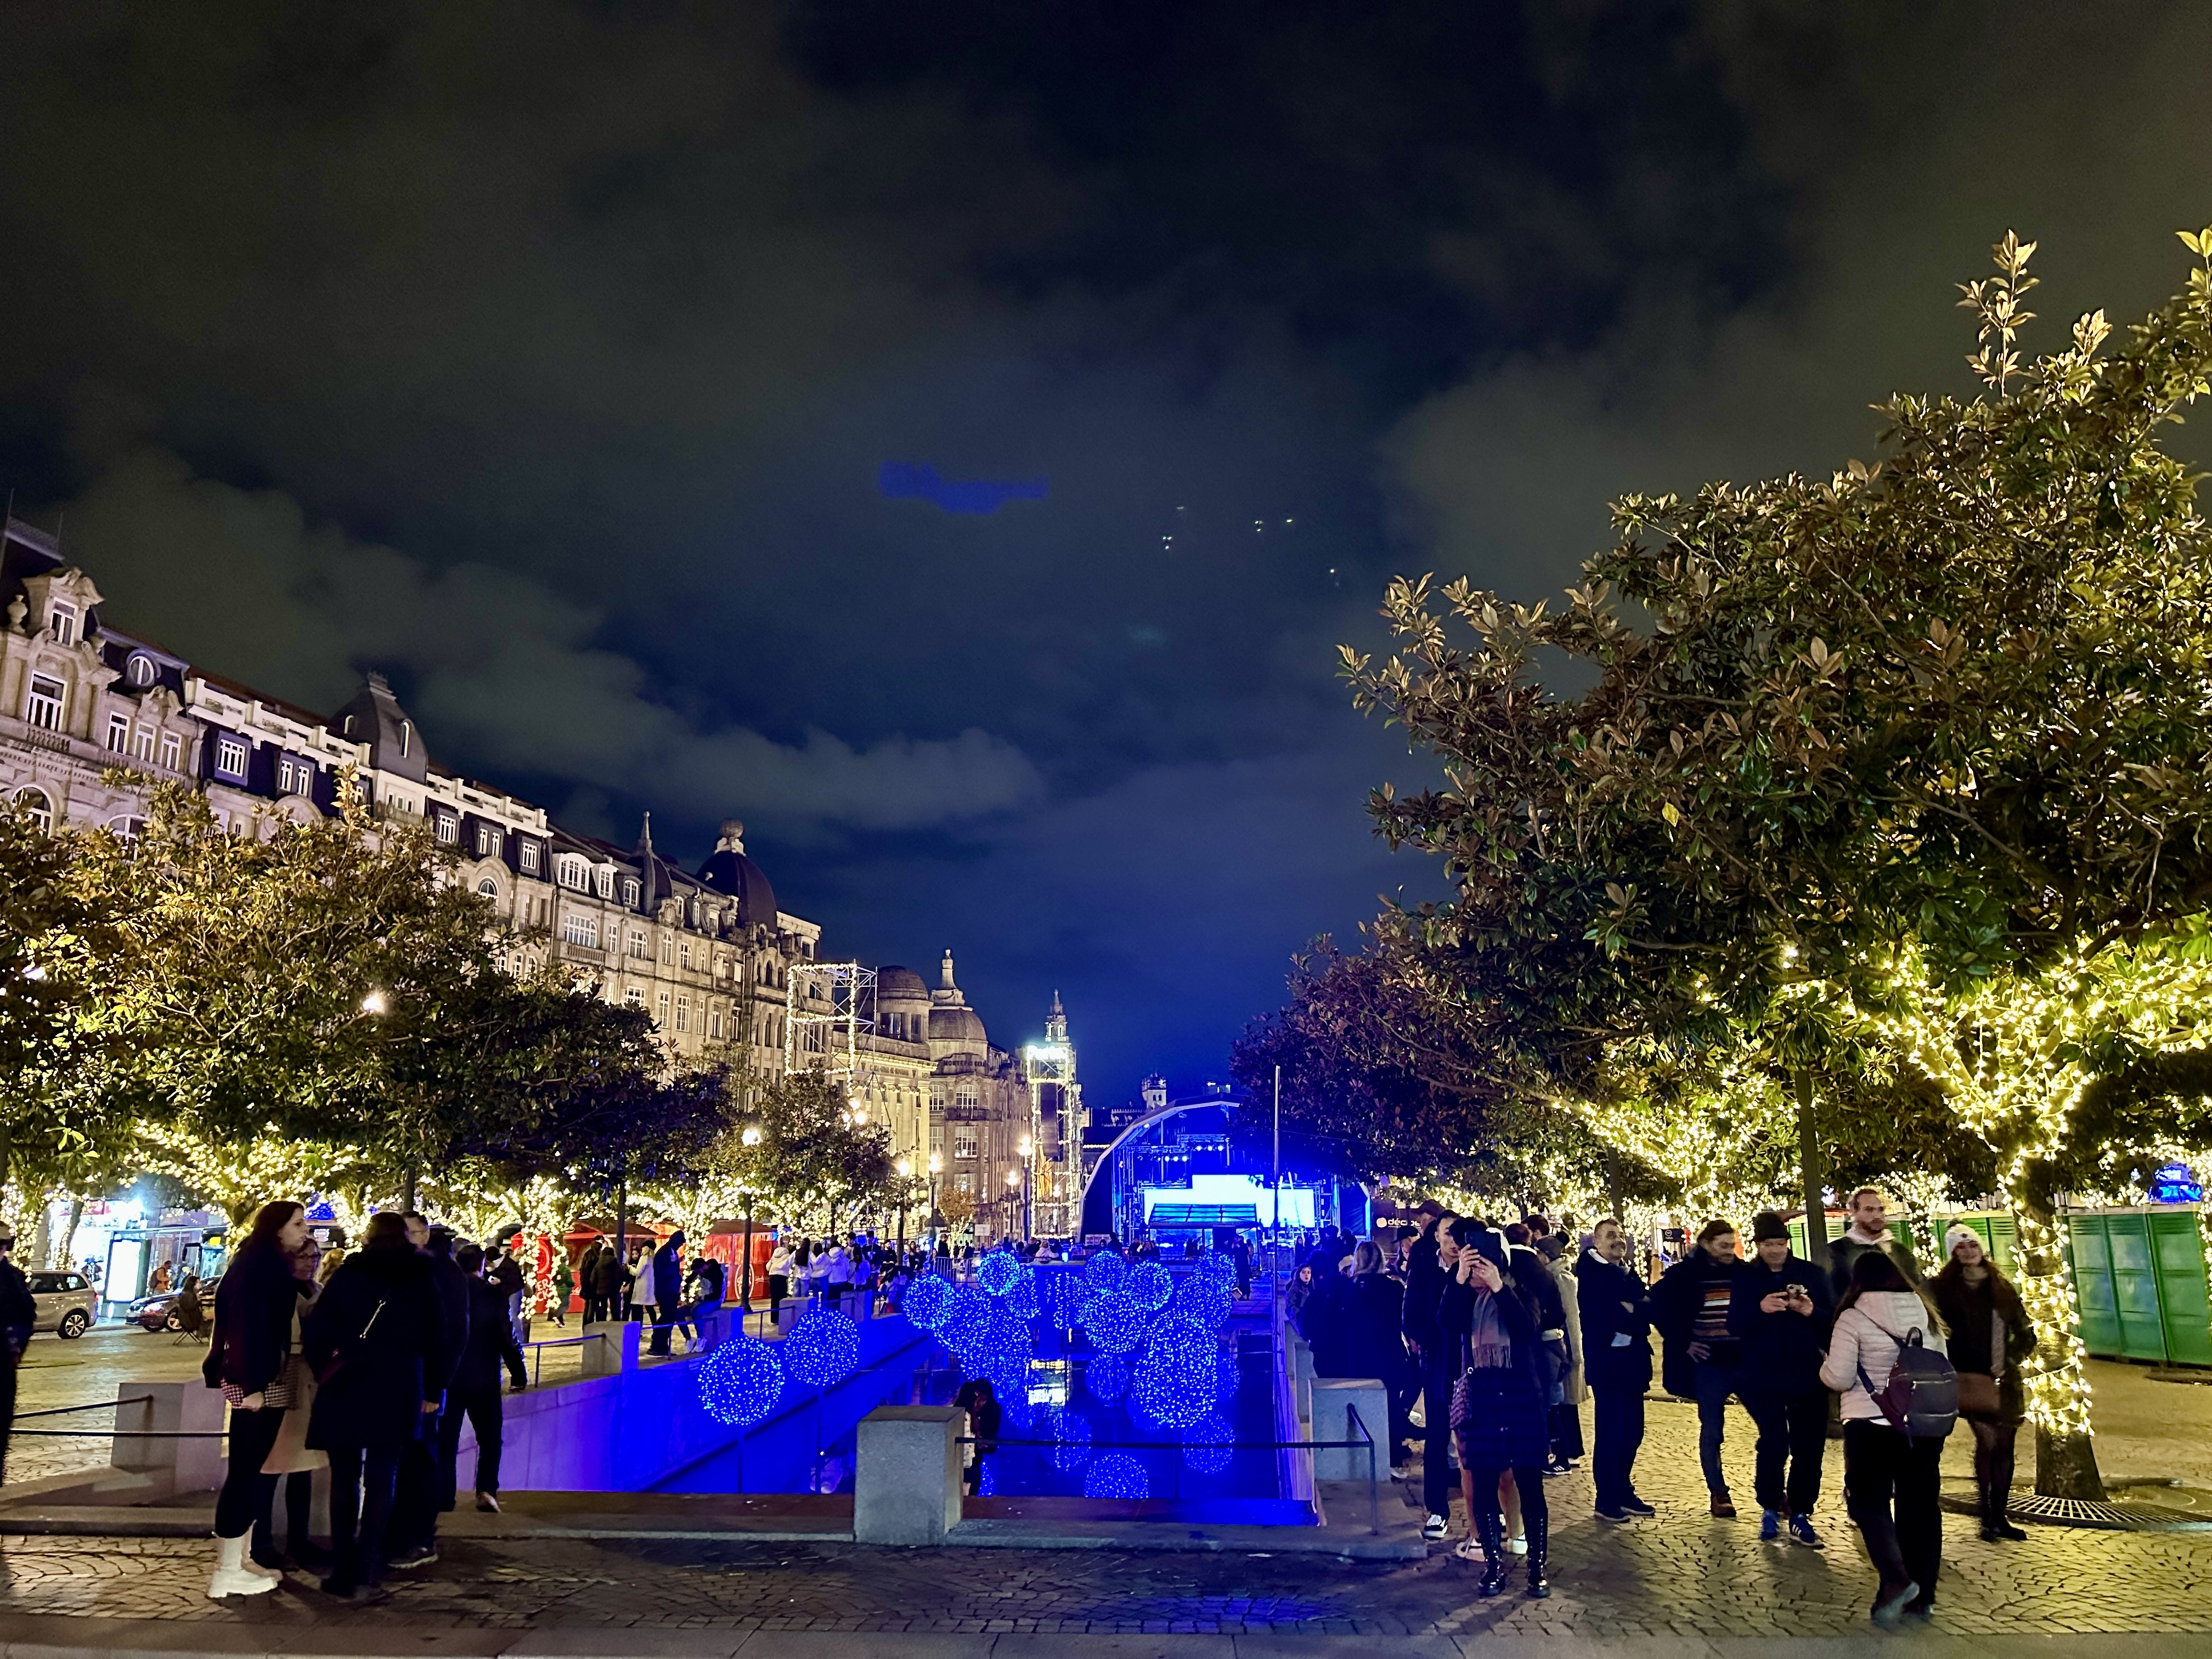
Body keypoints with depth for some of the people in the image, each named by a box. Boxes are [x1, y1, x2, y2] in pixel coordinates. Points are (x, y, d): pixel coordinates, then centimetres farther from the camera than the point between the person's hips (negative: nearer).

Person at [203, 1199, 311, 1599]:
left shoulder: (262, 1262, 16)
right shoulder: (265, 1261, -13)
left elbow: (232, 1316, 17)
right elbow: (251, 1321, -21)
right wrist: (254, 1383, -24)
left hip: (252, 1379, 10)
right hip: (257, 1380, -10)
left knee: (252, 1470, 14)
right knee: (247, 1471, -4)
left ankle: (237, 1561, 20)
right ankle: (227, 1571, 2)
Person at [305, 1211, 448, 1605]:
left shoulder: (346, 1276, 1)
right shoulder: (420, 1281, 3)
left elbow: (317, 1334, -1)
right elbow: (434, 1339, 3)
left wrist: (324, 1373, 14)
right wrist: (431, 1390, 12)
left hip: (345, 1390, 0)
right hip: (399, 1393, 0)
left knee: (345, 1481, 9)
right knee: (381, 1481, 5)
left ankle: (343, 1575, 8)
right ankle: (366, 1575, 0)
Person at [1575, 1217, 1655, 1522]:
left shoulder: (1629, 1274, 17)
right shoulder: (1589, 1273, -5)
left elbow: (1650, 1308, 5)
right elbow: (1597, 1314, -17)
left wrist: (1630, 1308, -14)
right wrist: (1630, 1316, -10)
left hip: (1633, 1359, 7)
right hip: (1606, 1359, -7)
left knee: (1632, 1431, 10)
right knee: (1610, 1431, -3)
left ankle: (1623, 1492, 22)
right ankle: (1606, 1500, 5)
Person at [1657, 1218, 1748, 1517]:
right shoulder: (1685, 1275, -5)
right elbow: (1661, 1307, 0)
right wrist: (1683, 1343, -3)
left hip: (1746, 1360, 2)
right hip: (1709, 1364, -2)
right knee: (1712, 1431, 6)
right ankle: (1718, 1493, 17)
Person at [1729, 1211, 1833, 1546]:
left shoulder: (1811, 1273, 2)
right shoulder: (1745, 1278, 1)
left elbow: (1834, 1320, 1)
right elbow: (1735, 1326, -5)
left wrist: (1812, 1312, -19)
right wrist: (1760, 1309, -23)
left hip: (1807, 1376, 2)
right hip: (1763, 1377, -1)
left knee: (1809, 1446, 3)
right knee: (1774, 1443, -7)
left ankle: (1800, 1515, 18)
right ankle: (1770, 1510, 15)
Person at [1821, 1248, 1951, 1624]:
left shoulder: (1853, 1318, -10)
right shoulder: (1925, 1315, 5)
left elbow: (1839, 1378, -13)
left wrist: (1825, 1367, 7)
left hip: (1871, 1424, -5)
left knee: (1868, 1500, 6)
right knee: (1921, 1503, 13)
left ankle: (1896, 1579, -12)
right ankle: (1923, 1594, 18)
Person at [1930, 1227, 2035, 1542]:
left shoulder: (2002, 1288, 10)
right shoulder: (1943, 1288, 0)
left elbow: (2026, 1333, 12)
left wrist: (2009, 1362, -1)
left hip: (2004, 1381, 4)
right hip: (1970, 1380, -4)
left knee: (2004, 1446, 6)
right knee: (1987, 1441, -15)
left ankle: (2000, 1517, 19)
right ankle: (1988, 1518, -4)